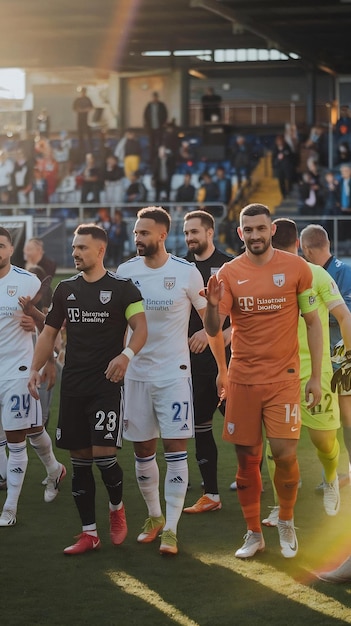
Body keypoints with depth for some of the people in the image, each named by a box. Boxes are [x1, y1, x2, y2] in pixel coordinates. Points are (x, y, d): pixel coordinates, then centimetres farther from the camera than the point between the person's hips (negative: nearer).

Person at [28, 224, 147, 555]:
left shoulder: (121, 288, -3)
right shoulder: (65, 289, 11)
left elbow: (141, 328, -8)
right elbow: (49, 332, 16)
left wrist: (126, 354, -27)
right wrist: (35, 368, 4)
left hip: (106, 384, -5)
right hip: (72, 385, 5)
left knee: (103, 455, -14)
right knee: (79, 458, 5)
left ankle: (116, 507, 17)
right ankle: (89, 533, 13)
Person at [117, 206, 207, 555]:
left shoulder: (186, 273, -6)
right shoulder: (125, 272, 2)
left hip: (174, 372, -3)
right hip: (136, 372, 3)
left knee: (175, 448, -7)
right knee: (142, 449, 9)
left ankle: (170, 529, -3)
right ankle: (154, 516, 27)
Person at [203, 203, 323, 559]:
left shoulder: (296, 268, -3)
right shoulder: (229, 273, 0)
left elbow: (312, 322, 4)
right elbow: (214, 331, -6)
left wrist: (316, 377, 0)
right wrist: (213, 305, -28)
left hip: (283, 377, -2)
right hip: (242, 379, 2)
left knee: (284, 453, -11)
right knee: (246, 458, 5)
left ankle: (286, 521, 14)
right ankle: (254, 533, 19)